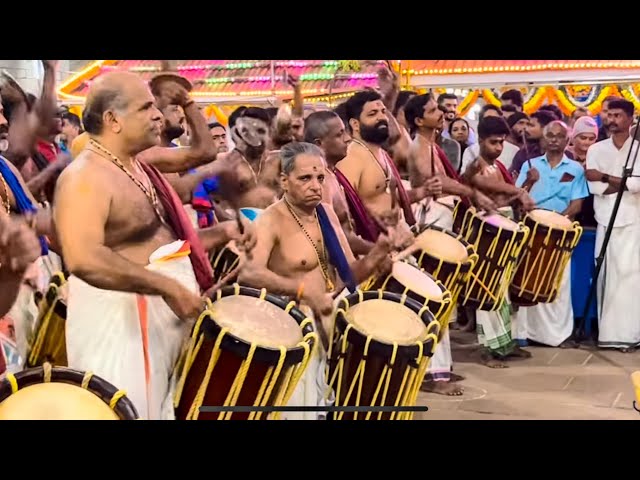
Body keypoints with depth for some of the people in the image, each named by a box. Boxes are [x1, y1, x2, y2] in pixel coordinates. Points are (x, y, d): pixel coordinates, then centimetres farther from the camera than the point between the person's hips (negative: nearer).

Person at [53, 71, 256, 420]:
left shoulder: (139, 169, 15)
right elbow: (83, 259, -30)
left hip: (162, 323, 10)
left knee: (159, 411, 16)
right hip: (120, 325, -10)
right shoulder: (85, 176, -16)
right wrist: (167, 287, -28)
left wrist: (221, 234, 9)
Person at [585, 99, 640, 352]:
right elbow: (594, 187, -4)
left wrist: (605, 176, -9)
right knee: (607, 277, 1)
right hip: (606, 222, 2)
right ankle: (608, 332, 6)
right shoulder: (596, 149, 8)